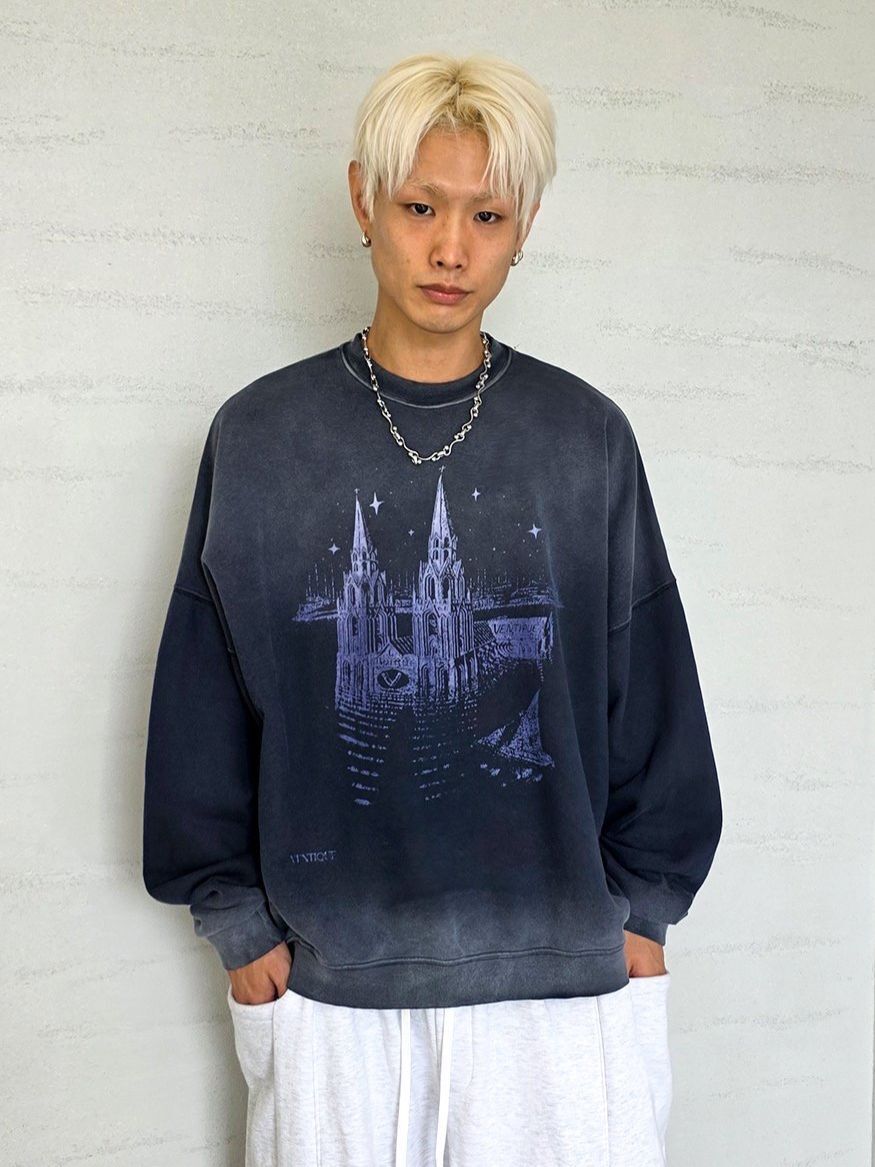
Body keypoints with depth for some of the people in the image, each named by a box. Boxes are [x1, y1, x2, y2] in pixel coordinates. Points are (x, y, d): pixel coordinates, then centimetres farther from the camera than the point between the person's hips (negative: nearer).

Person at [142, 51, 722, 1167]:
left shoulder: (586, 438, 1)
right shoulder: (259, 437, 0)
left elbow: (650, 686, 7)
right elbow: (203, 699, 4)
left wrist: (642, 908, 6)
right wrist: (236, 920, 3)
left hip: (563, 970, 1)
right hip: (329, 975, 0)